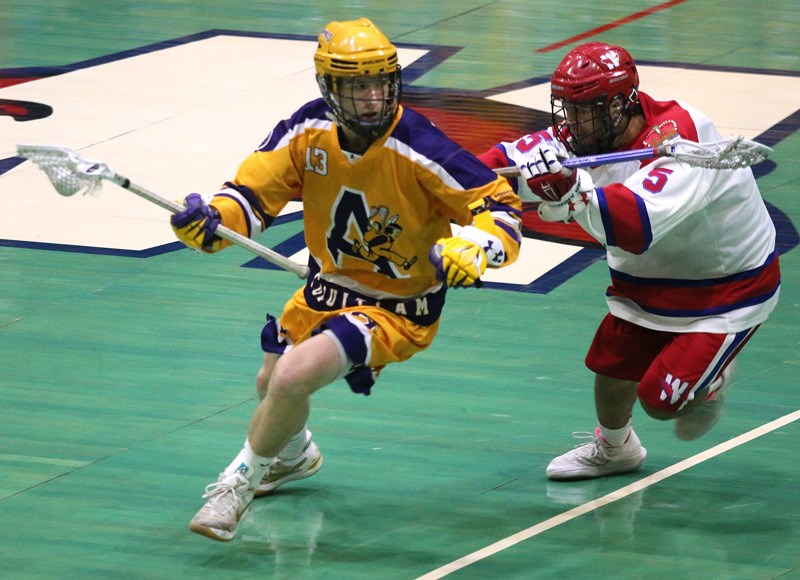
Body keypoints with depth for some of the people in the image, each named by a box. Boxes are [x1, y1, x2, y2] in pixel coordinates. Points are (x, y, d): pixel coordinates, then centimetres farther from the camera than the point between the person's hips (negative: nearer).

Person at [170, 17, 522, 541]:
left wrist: (476, 246, -43)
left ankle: (243, 480, 1)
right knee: (272, 383, 24)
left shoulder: (418, 149, -29)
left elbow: (500, 203, -23)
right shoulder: (308, 131, -15)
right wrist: (211, 219, -30)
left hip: (400, 305, -6)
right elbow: (255, 192, -8)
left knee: (294, 376, -25)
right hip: (332, 282, 6)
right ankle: (294, 453, 62)